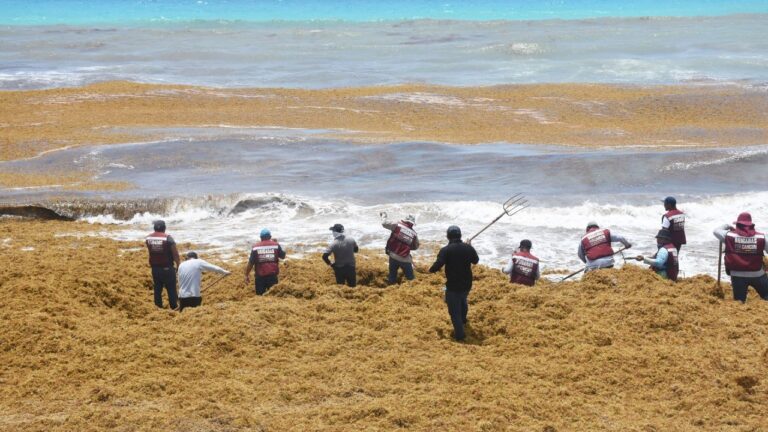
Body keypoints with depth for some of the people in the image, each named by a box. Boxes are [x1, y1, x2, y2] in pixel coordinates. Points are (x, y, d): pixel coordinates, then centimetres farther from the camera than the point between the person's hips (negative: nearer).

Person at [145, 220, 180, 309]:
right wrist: (178, 265, 0)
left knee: (157, 289, 13)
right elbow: (175, 254, -12)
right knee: (171, 289, 5)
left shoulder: (148, 238, 0)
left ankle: (158, 307, 17)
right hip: (167, 268, -4)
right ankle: (174, 307, 8)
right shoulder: (168, 238, -15)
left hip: (155, 268, 4)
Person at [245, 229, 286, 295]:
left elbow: (251, 263, -5)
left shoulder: (255, 247, -2)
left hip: (260, 276, 0)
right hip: (272, 275, 0)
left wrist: (247, 275, 4)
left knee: (260, 296, 6)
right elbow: (283, 256, 13)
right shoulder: (276, 245, -1)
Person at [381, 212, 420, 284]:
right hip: (405, 259, -1)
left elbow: (384, 223, -2)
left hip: (393, 256, 1)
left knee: (392, 276, 16)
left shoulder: (397, 225, -6)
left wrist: (384, 216, 17)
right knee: (410, 278, 8)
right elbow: (415, 247, 11)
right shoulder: (414, 234, -2)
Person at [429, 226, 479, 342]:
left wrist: (432, 270, -5)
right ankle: (463, 319, 58)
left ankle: (459, 335, 5)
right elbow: (476, 260, 11)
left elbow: (437, 265, -27)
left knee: (454, 310, 5)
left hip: (453, 286, -6)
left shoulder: (446, 250, -20)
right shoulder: (468, 248, -6)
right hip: (467, 284, 6)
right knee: (462, 300, 34)